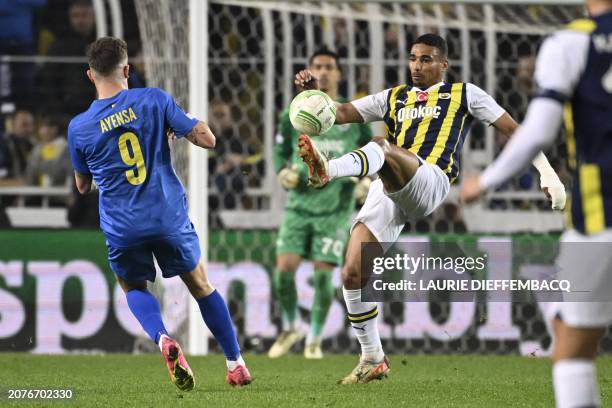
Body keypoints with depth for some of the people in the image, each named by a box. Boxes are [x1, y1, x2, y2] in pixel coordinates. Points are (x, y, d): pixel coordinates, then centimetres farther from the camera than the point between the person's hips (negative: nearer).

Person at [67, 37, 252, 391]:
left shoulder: (79, 128, -4)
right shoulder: (154, 100, -7)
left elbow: (83, 186, 11)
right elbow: (206, 139, -5)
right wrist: (188, 124, 16)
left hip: (122, 228, 0)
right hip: (169, 216, 0)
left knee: (134, 288, 25)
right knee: (201, 285, 21)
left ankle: (163, 339, -6)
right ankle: (236, 363, 23)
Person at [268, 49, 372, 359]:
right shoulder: (293, 115, 5)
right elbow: (281, 152, 13)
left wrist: (368, 179, -5)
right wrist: (284, 172, -8)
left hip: (335, 208, -1)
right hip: (299, 205, 1)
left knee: (323, 275, -7)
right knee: (284, 268, -10)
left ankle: (314, 339, 12)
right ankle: (290, 328, 15)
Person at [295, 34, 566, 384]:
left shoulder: (464, 94, 19)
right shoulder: (394, 98, 29)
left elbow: (512, 129, 16)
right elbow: (341, 113, 24)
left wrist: (547, 172, 7)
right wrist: (313, 92, 3)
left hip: (430, 181, -5)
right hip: (387, 191, 5)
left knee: (381, 146, -35)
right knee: (353, 273, -8)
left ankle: (327, 170, -65)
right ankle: (373, 359, 7)